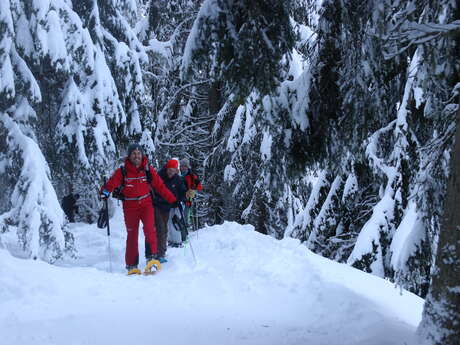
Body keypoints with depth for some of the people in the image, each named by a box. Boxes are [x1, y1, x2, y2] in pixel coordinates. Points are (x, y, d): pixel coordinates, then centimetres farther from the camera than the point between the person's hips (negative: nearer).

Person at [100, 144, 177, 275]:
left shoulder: (148, 170, -1)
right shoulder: (122, 171, -4)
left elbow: (160, 187, 2)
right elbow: (111, 183, -13)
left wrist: (173, 200, 0)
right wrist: (105, 191, -36)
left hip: (146, 204, 0)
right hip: (130, 207, 0)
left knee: (150, 229, -20)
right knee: (132, 235, 3)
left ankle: (152, 258, -17)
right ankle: (132, 266, 12)